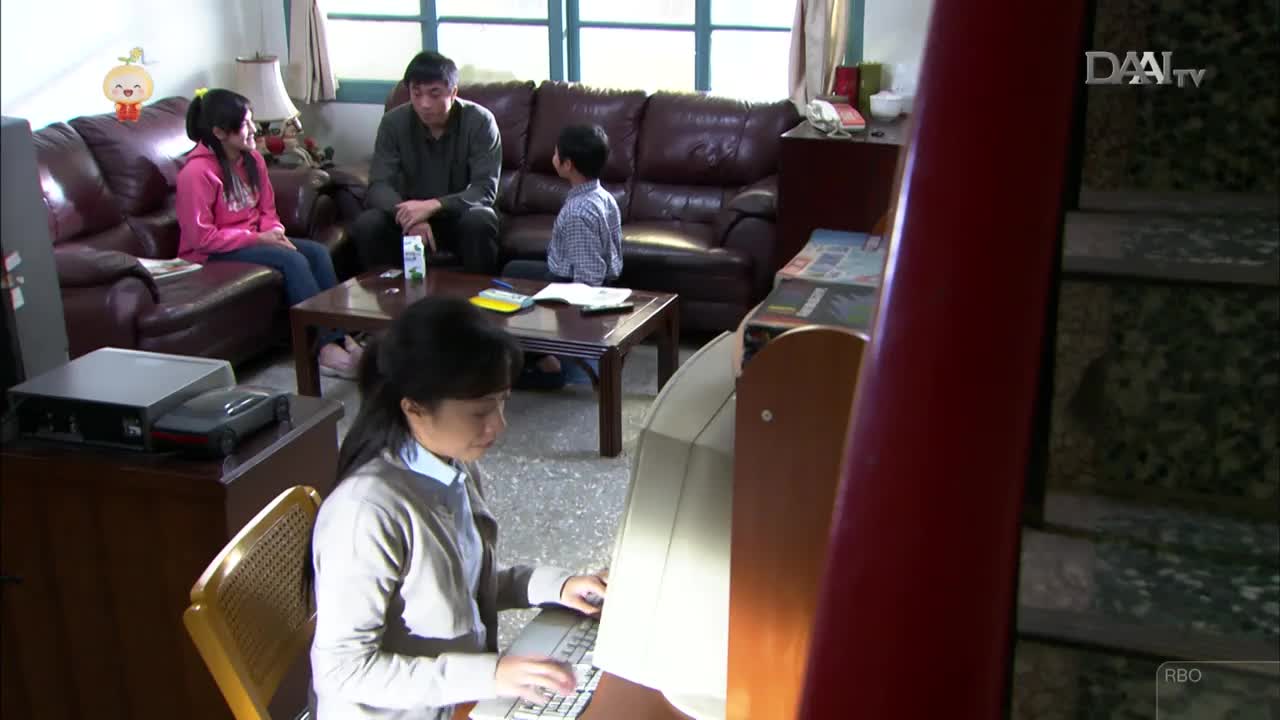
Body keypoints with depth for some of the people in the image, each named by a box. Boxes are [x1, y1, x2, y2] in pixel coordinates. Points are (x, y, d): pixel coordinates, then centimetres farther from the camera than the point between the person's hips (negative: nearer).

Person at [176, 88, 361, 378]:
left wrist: (274, 231, -10)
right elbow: (201, 237, -20)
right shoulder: (197, 171, -19)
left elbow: (267, 210, 13)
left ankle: (340, 335, -21)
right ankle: (327, 348, -31)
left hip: (253, 241, 8)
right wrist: (256, 238, -20)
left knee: (318, 252, -15)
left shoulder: (253, 159, 4)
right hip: (212, 255, -7)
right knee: (293, 261, -28)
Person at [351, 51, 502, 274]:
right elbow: (379, 185, -15)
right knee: (366, 225, -25)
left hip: (460, 213, -2)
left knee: (480, 222, -35)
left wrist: (433, 206, -38)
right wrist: (410, 216, -37)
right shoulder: (393, 122, -9)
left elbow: (486, 189, -22)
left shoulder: (480, 121, -16)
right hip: (414, 214, 2)